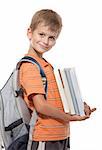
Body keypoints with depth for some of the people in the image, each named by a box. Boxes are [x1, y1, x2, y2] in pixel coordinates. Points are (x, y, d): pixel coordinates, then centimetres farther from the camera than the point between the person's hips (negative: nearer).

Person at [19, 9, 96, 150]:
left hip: (61, 136, 9)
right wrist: (70, 118, -10)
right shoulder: (30, 66, -15)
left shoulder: (46, 65, 13)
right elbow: (41, 106, -22)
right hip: (45, 139, -9)